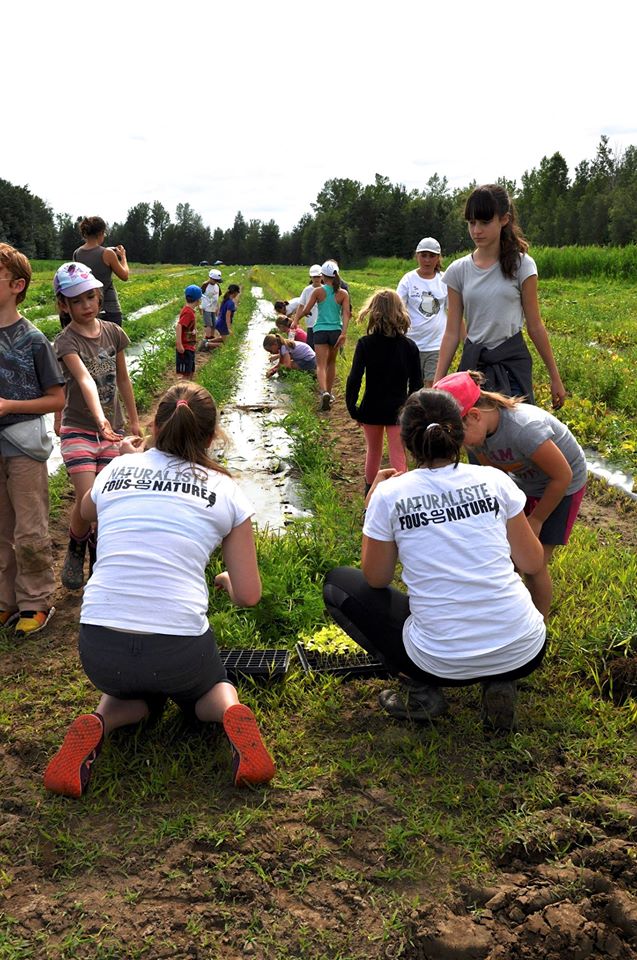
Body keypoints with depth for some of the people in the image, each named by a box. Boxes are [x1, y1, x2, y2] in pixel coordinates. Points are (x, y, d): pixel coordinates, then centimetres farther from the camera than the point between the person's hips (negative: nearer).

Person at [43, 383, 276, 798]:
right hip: (179, 649, -1)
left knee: (132, 694, 37)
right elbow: (248, 596, 4)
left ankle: (97, 724, 3)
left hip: (99, 648, 2)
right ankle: (232, 714, 0)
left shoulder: (118, 470, 10)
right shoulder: (226, 491, 4)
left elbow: (86, 511, 35)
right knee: (209, 689, 35)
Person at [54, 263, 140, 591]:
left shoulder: (113, 333, 1)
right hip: (78, 431, -4)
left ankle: (98, 552, 29)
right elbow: (85, 380, -32)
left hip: (111, 431, 4)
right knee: (88, 501, -12)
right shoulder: (66, 341, -13)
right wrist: (100, 420, -46)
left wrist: (133, 419, 19)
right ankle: (75, 550, 18)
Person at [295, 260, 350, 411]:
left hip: (320, 331, -2)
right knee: (331, 362, 21)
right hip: (336, 331, 2)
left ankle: (324, 392, -29)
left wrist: (296, 319, 17)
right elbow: (346, 313, -9)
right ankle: (329, 393, 30)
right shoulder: (343, 294, 2)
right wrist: (344, 333, -15)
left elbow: (306, 311, -2)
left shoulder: (318, 291, -3)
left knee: (321, 365, -4)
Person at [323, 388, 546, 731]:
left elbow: (376, 580, 6)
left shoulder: (390, 495, -7)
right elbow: (532, 563, 7)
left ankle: (422, 692, 8)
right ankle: (500, 682, 11)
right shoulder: (494, 479, -2)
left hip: (443, 663, -3)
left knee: (337, 583, 17)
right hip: (525, 654, 3)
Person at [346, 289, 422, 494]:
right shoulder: (409, 346, -7)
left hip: (371, 409, 1)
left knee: (373, 452, 21)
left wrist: (352, 408, -3)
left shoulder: (365, 344, -11)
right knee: (398, 458, 2)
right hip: (398, 409, -1)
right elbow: (416, 383, -3)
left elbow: (354, 380, -14)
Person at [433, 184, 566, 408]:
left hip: (512, 362, -2)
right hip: (473, 362, 2)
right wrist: (437, 382, -4)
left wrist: (555, 377, 4)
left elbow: (535, 326, 2)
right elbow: (452, 332, 3)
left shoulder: (521, 265, -2)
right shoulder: (458, 270, 3)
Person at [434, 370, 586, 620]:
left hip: (562, 486, -6)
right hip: (522, 482, 6)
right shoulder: (478, 431, -19)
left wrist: (536, 520, -14)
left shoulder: (524, 429, -40)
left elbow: (562, 476, -26)